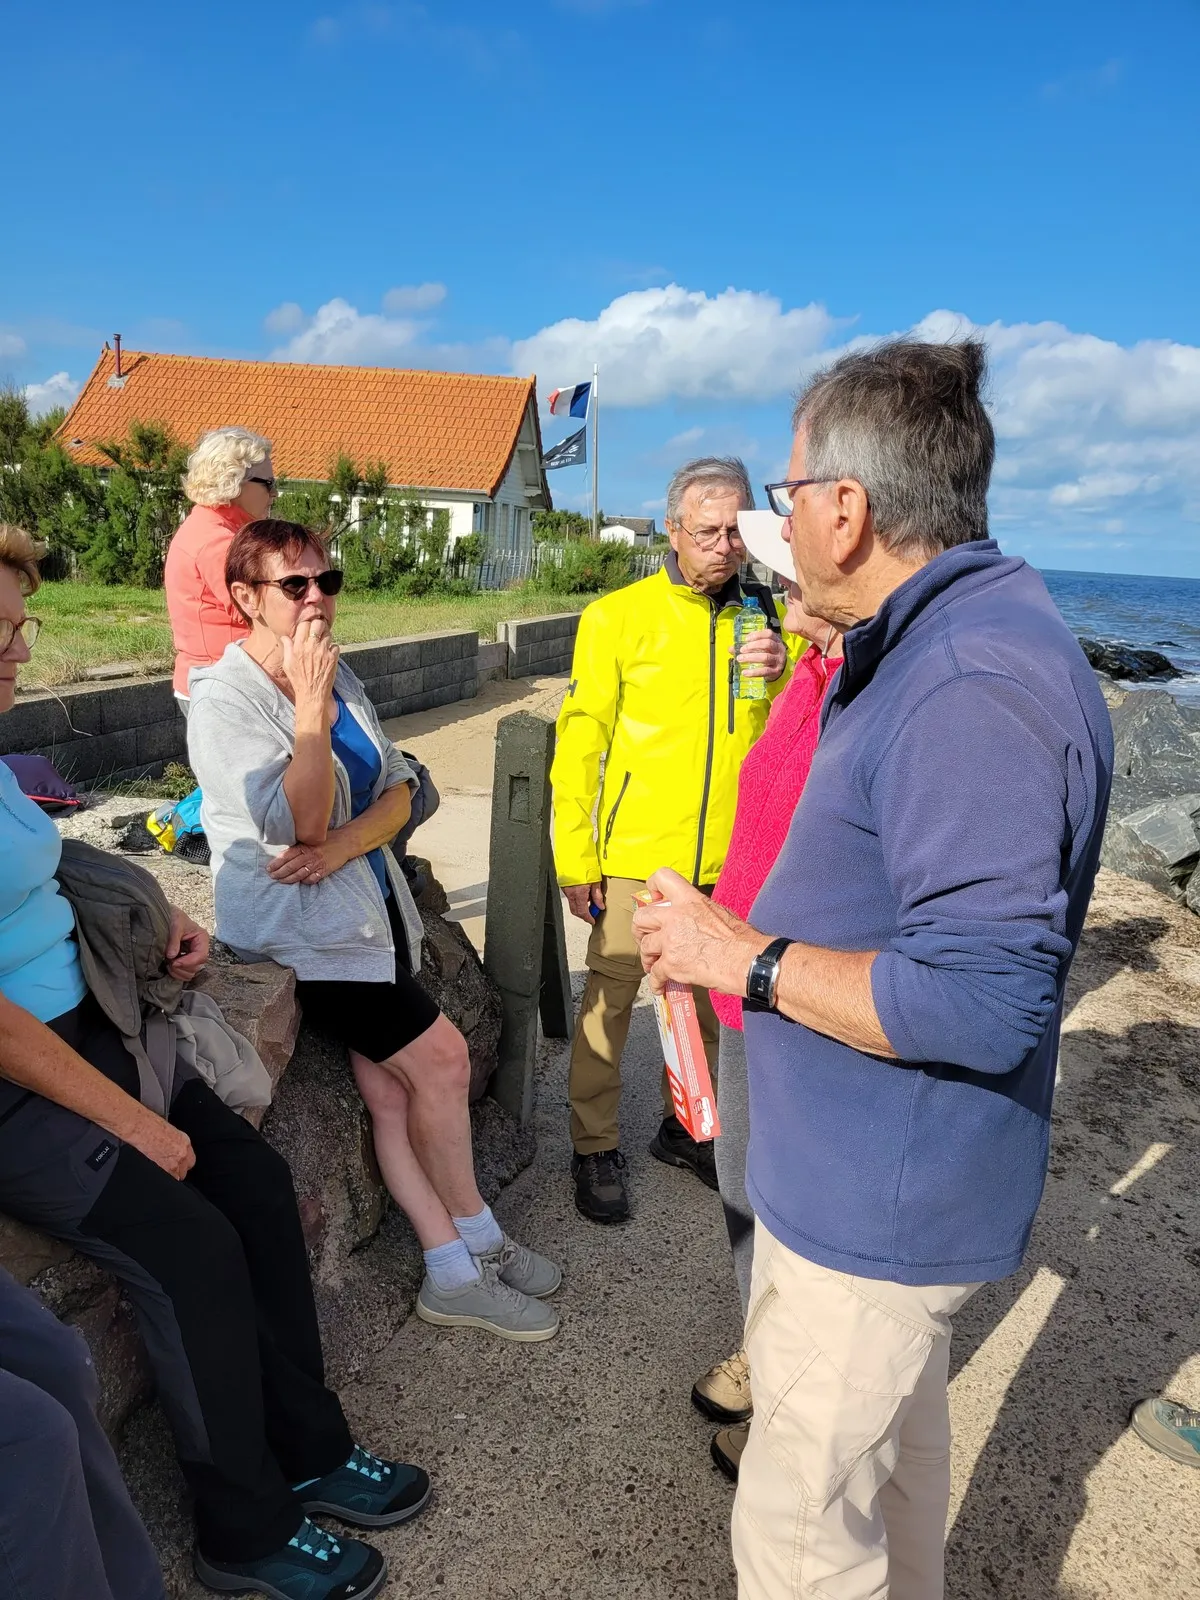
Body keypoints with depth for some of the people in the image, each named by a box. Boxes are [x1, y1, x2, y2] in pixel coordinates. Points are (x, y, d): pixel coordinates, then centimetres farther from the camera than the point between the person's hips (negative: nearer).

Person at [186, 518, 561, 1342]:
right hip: (300, 925, -6)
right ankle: (479, 1242, 13)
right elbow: (298, 824, -22)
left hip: (369, 907, 6)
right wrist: (311, 705, -24)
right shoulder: (225, 700, -13)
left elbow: (399, 790, 3)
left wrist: (342, 845, -15)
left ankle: (455, 1275, 13)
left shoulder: (339, 677, 9)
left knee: (391, 1090, 5)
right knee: (441, 1058, -8)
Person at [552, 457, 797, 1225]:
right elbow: (579, 743, -4)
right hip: (637, 855, -3)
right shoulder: (618, 615, -4)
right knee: (611, 998, 6)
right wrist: (576, 858, -7)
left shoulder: (766, 616, 6)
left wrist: (784, 674, -15)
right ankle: (597, 1147, 24)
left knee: (704, 998, 17)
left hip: (728, 857, 4)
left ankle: (684, 1125, 38)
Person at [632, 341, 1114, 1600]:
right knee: (891, 1438, 30)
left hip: (877, 1199, -10)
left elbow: (983, 1002, -32)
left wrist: (745, 957, -24)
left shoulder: (972, 689, -29)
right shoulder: (938, 644, 7)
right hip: (879, 1175, 10)